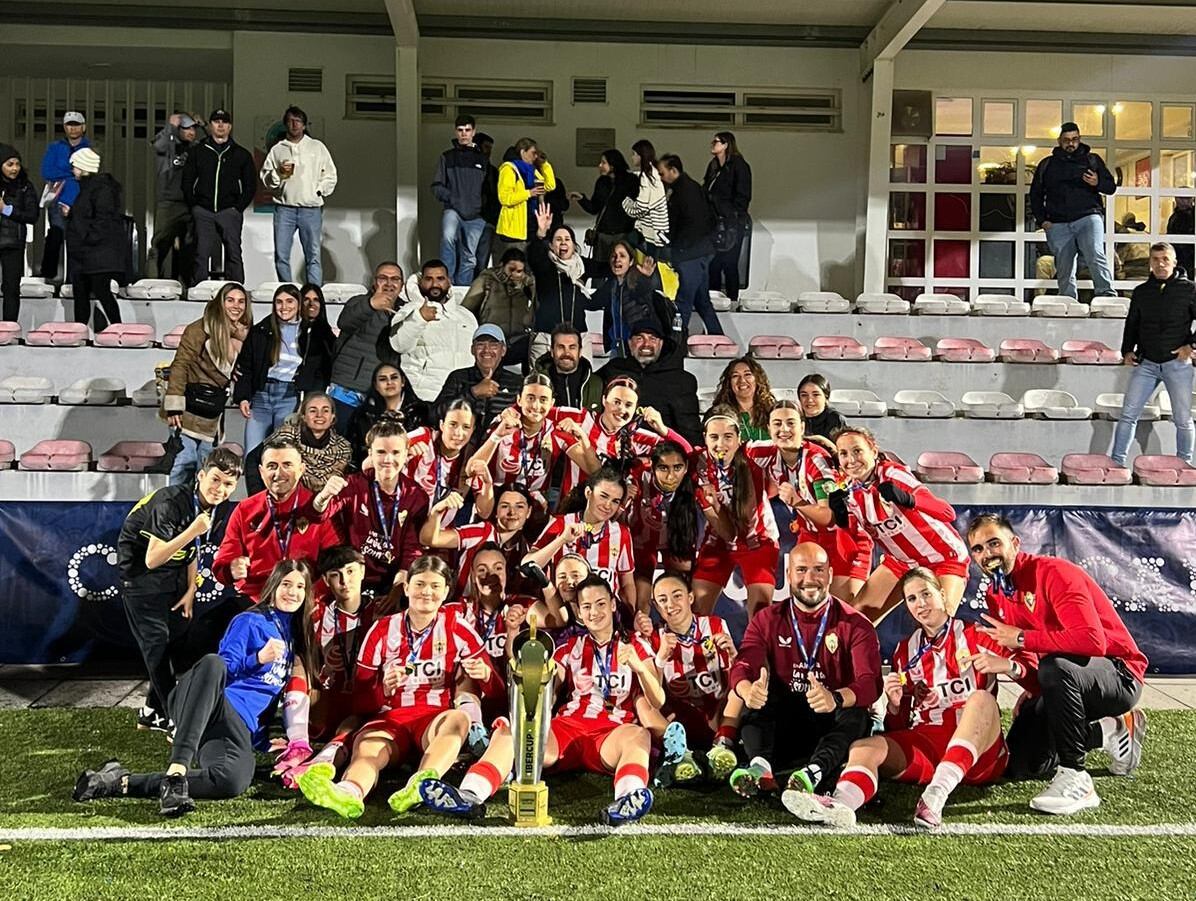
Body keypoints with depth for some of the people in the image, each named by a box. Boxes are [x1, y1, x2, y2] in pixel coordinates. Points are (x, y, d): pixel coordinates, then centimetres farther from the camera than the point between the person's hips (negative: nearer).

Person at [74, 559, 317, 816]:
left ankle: (122, 783, -23)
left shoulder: (295, 634, 26)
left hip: (242, 727, 4)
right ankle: (177, 771, -47)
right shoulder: (249, 621, 9)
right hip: (212, 706, -4)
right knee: (212, 663, -42)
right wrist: (258, 659, -13)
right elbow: (224, 669, -1)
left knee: (234, 781, -34)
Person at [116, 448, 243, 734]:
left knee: (178, 639, 9)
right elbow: (152, 560, -33)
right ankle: (173, 720, -3)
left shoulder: (218, 509, -5)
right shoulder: (171, 502, -30)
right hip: (140, 574, -8)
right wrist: (193, 531, -41)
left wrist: (191, 590, 3)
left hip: (172, 575, 8)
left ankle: (152, 711, 24)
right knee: (157, 644, -9)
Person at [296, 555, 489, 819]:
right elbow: (361, 700, 7)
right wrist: (385, 689, -16)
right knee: (365, 746, -33)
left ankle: (421, 785, -64)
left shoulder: (457, 629, 6)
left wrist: (484, 674, -16)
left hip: (437, 717, 0)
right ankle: (349, 793, -70)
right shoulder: (383, 630, 8)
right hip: (390, 718, 1)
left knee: (459, 718, -35)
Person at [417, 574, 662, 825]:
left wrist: (638, 667, -16)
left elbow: (657, 702, 2)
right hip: (569, 729, 3)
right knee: (506, 732, -22)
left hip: (613, 733, -2)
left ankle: (626, 802, -65)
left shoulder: (635, 647, 14)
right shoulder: (570, 648, 20)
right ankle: (470, 795, -47)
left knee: (639, 734, -36)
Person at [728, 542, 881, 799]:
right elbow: (742, 668, -10)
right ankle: (761, 766, -44)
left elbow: (871, 683, -17)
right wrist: (748, 690, -37)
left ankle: (812, 773, -53)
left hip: (833, 725, -2)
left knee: (856, 714, -32)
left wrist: (835, 698, -41)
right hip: (781, 725, 2)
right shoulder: (767, 620, 6)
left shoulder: (856, 625, -1)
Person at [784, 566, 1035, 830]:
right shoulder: (905, 651, 18)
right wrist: (894, 704, -4)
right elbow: (898, 728, 18)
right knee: (864, 747, -22)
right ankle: (841, 803, -57)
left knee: (982, 698, -30)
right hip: (925, 744, 3)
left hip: (978, 752, -2)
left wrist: (1006, 665, -19)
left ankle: (937, 794, -48)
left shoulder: (975, 635, 8)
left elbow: (1034, 678, 1)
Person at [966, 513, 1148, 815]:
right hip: (1067, 679, 9)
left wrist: (1021, 639, -28)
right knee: (1020, 765, 2)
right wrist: (1033, 688, -9)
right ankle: (1112, 731, 20)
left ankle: (1075, 779, -26)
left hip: (1120, 678, -9)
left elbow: (1092, 640, -34)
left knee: (1056, 668, -40)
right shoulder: (995, 595, 4)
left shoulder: (1053, 573, -21)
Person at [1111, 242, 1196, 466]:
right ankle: (1117, 462, 2)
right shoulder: (1141, 292, 8)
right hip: (1146, 363, 2)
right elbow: (1131, 324, 18)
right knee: (1127, 414, -3)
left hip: (1177, 364, -2)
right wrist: (1127, 350, 6)